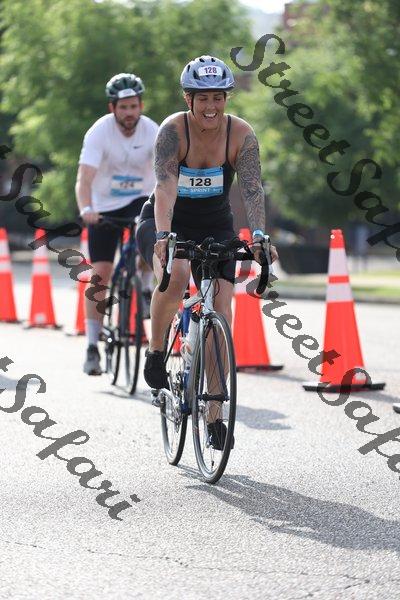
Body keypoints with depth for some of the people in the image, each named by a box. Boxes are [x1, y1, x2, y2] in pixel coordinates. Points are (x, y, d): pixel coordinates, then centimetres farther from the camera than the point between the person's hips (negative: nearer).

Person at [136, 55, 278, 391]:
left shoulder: (241, 134, -15)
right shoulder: (173, 130, -21)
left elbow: (252, 189, -25)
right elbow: (165, 186, -33)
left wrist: (259, 236, -41)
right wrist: (163, 236, -48)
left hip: (215, 227, 3)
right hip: (166, 223, -3)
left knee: (221, 312, -13)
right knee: (175, 276, -34)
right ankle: (156, 355, -13)